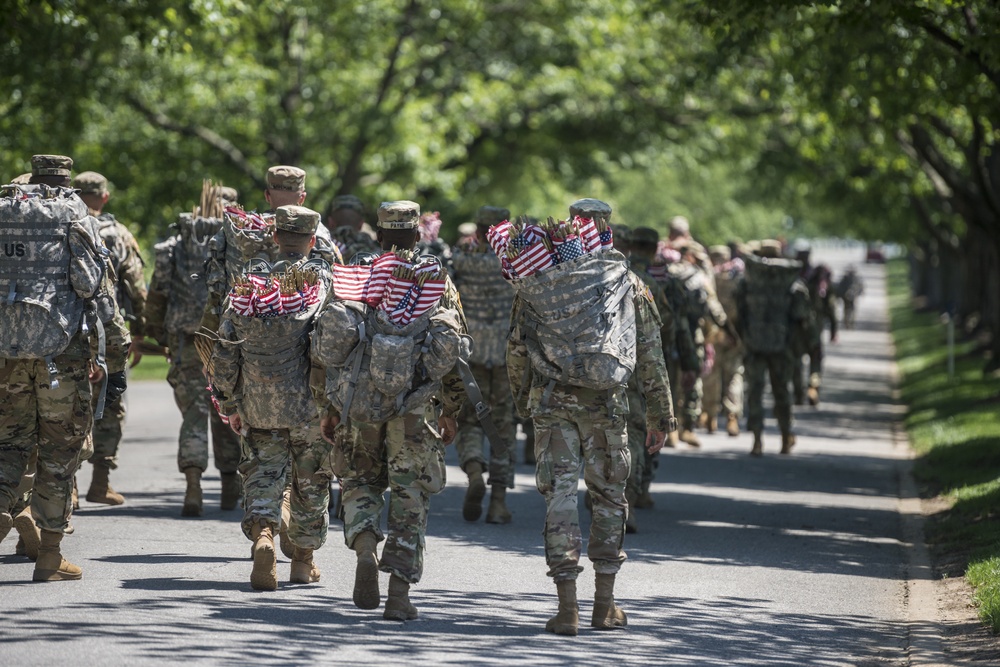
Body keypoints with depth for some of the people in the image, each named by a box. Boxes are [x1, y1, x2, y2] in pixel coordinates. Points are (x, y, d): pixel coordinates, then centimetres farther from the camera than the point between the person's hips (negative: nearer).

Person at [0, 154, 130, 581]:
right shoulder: (76, 222, -1)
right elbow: (101, 297, -4)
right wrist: (115, 362, 0)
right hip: (61, 349, -3)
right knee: (60, 450, 5)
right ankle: (49, 556, 8)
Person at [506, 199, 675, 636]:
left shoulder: (538, 281, 4)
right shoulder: (629, 284, 5)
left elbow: (516, 348, 7)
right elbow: (650, 354, 6)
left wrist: (521, 399, 21)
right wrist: (661, 415, 11)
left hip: (551, 402, 0)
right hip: (606, 403, 0)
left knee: (560, 496, 0)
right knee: (608, 497, 13)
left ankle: (567, 608, -6)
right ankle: (605, 606, 17)